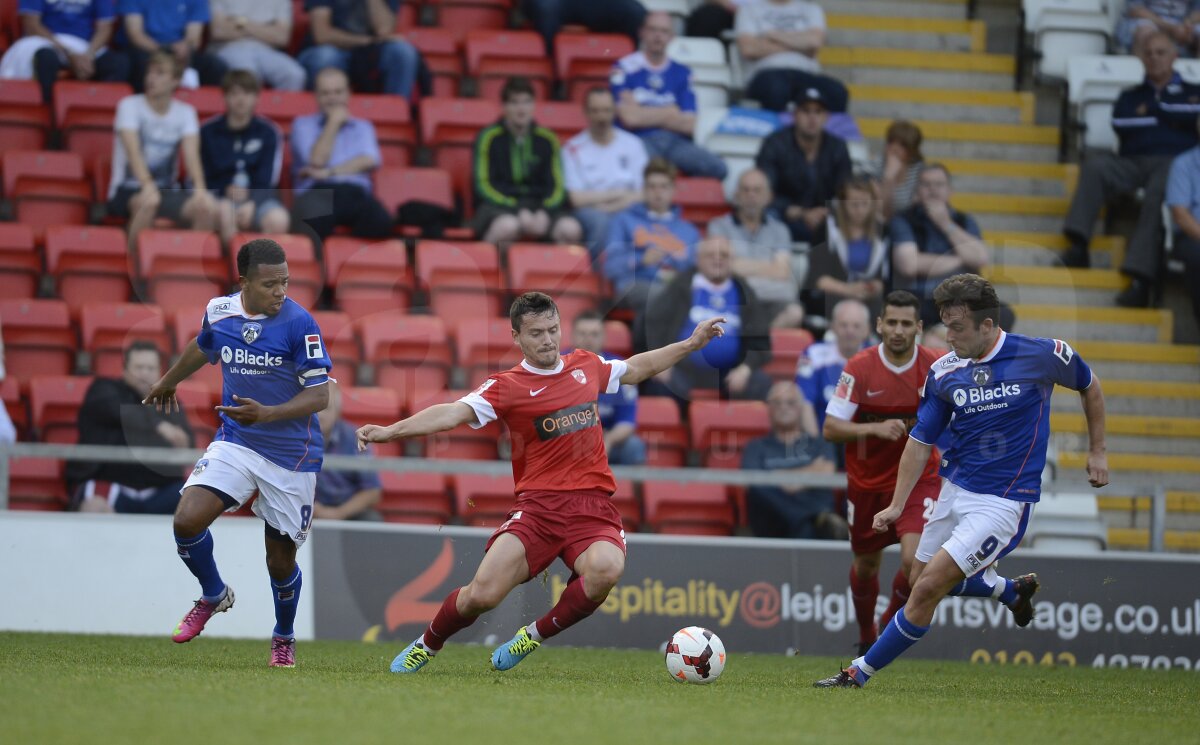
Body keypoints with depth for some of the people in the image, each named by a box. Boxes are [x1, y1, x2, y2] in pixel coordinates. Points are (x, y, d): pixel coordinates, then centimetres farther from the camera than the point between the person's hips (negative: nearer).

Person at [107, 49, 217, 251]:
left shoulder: (185, 112, 6)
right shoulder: (130, 105, -5)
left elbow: (192, 155, -8)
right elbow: (133, 150, -20)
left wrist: (200, 188, -28)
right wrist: (147, 185, -37)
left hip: (168, 190, 3)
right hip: (129, 190, -3)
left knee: (207, 207, -27)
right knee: (149, 201, -39)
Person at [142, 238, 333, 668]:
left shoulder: (299, 323, -17)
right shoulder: (219, 312, -2)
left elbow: (319, 395, -15)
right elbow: (203, 348, 22)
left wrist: (267, 414, -30)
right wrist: (168, 382, 40)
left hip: (292, 455, -3)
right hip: (235, 443, 3)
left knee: (281, 560, 4)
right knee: (187, 521, -17)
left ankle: (284, 639, 32)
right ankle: (213, 596, 12)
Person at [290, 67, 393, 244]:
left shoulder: (363, 127, 24)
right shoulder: (303, 124, 19)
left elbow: (369, 161, 4)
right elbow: (316, 161, 1)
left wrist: (329, 173, -5)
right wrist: (333, 123, 7)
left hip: (355, 193, 2)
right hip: (318, 192, -2)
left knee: (381, 223, -36)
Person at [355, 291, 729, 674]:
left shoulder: (586, 366, 14)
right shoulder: (507, 386, -1)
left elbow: (636, 368, 33)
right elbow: (454, 413, -13)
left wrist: (691, 344, 35)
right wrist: (390, 431, -26)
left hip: (593, 506, 3)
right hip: (537, 506, -2)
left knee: (605, 570, -31)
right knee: (482, 594, -17)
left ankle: (537, 634, -3)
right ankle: (427, 644, 18)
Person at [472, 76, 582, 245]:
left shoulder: (547, 139, 10)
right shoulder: (489, 138, 2)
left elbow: (557, 186, 9)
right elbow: (484, 186, -4)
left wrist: (544, 213, -12)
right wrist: (518, 212, -17)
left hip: (540, 205, 3)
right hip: (498, 205, -3)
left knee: (571, 229, -27)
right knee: (508, 226, -39)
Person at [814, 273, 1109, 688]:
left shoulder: (1041, 356, -13)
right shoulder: (944, 372, -3)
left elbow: (1089, 385, 7)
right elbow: (921, 440, 6)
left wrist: (1097, 451, 9)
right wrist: (897, 505, 0)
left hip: (1002, 502, -6)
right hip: (954, 492, 6)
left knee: (928, 589, -14)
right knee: (920, 579, 19)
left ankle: (861, 673, -3)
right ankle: (1012, 591, 42)